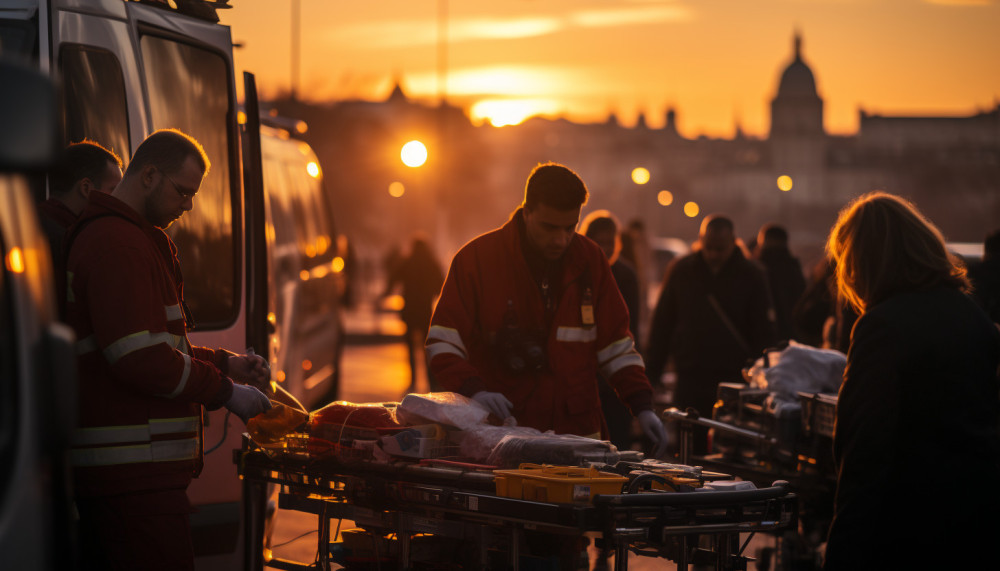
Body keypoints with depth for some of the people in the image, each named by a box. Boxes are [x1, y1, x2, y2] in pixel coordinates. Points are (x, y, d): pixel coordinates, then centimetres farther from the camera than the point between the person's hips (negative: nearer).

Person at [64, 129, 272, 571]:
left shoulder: (104, 233, 23)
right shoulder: (118, 242, -13)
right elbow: (139, 359, -20)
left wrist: (224, 363, 19)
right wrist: (224, 392, -9)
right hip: (134, 468, -11)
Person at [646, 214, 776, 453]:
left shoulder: (752, 276, 2)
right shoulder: (681, 270, 6)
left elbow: (764, 332, 5)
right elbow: (662, 324, 11)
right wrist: (652, 371, 6)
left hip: (735, 379, -1)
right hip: (690, 378, 1)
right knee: (690, 451, 0)